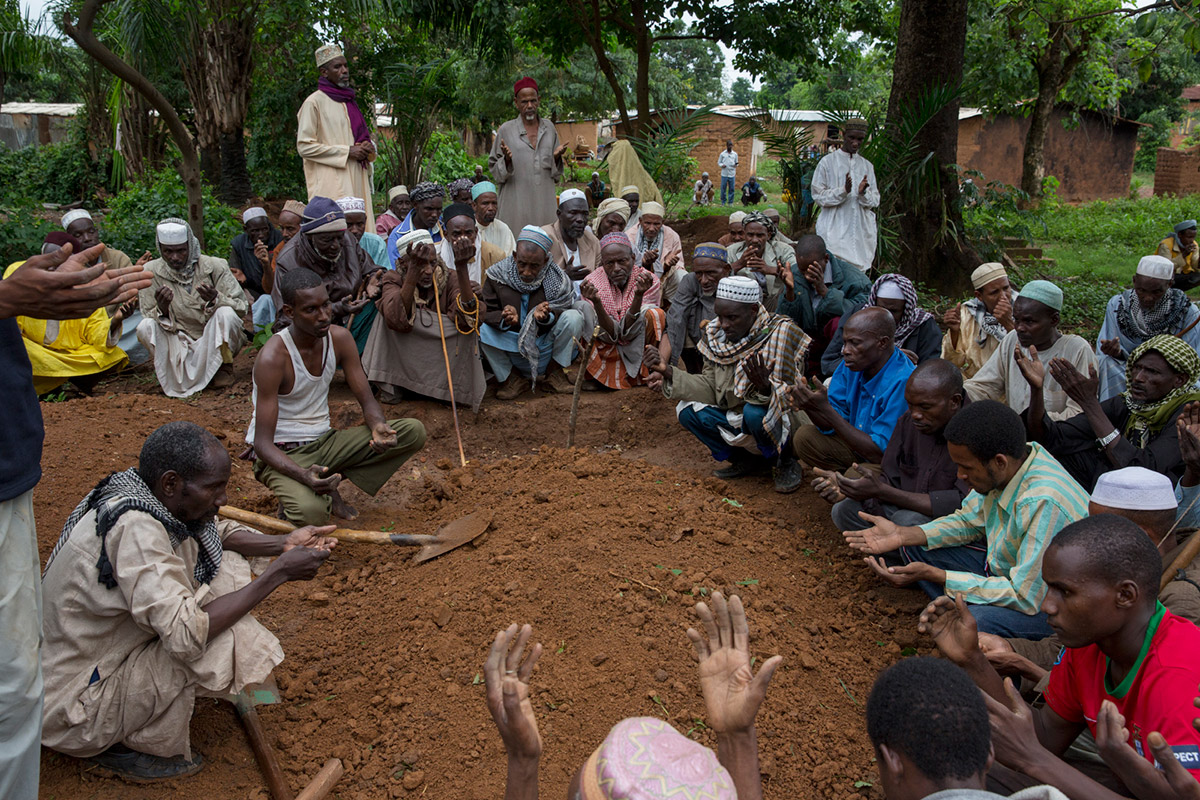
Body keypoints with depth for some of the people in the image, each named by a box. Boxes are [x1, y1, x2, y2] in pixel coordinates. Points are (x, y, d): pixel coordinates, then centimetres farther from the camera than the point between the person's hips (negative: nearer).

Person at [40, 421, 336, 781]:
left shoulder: (147, 493, -7)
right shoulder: (134, 528, -32)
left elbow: (216, 531, 11)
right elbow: (186, 636, -36)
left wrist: (283, 544, -7)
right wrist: (277, 574, -30)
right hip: (72, 709, -9)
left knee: (220, 561, 3)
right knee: (225, 639, -26)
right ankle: (121, 747, -4)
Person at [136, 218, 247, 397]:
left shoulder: (214, 266, -10)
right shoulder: (151, 272, -6)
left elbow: (242, 307, -11)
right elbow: (149, 317, -5)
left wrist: (215, 299, -32)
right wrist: (162, 308, -28)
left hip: (217, 342, -1)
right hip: (180, 345, 1)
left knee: (226, 313, -30)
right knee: (145, 327, -23)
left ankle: (224, 369, -5)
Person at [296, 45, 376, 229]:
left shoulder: (349, 101, 19)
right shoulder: (314, 102, -3)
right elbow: (304, 147, -10)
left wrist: (368, 147, 5)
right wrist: (347, 151, -12)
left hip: (356, 178, 7)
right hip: (331, 183, -7)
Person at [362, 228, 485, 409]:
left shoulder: (449, 278, -11)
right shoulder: (393, 279, -13)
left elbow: (467, 318, -31)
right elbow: (397, 319, -35)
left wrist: (461, 268, -40)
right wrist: (414, 270, -43)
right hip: (404, 355, -1)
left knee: (470, 321, -24)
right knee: (386, 314, -25)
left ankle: (459, 387, -9)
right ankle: (389, 384, -15)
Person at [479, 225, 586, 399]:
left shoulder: (557, 279, -11)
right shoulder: (497, 275, -9)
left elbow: (564, 312, -10)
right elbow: (486, 313, -9)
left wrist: (547, 317, -33)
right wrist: (504, 319, -33)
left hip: (545, 350, 0)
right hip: (511, 345, 0)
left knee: (574, 318, -23)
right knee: (480, 328, -25)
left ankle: (554, 372, -2)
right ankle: (511, 377, -3)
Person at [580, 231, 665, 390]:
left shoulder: (650, 280, -15)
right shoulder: (591, 283, -14)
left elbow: (629, 333, -22)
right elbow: (609, 336, -20)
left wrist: (638, 295, -37)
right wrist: (596, 302, -37)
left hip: (637, 350, 0)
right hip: (605, 351, 0)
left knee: (656, 315, -27)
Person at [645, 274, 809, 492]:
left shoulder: (780, 333, -21)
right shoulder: (717, 334, -5)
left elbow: (788, 396, -23)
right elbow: (710, 389, -5)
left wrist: (766, 387, -46)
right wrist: (668, 372, -17)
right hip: (737, 416, 6)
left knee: (755, 411, -35)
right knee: (688, 411, -10)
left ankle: (787, 463, -3)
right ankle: (749, 459, 8)